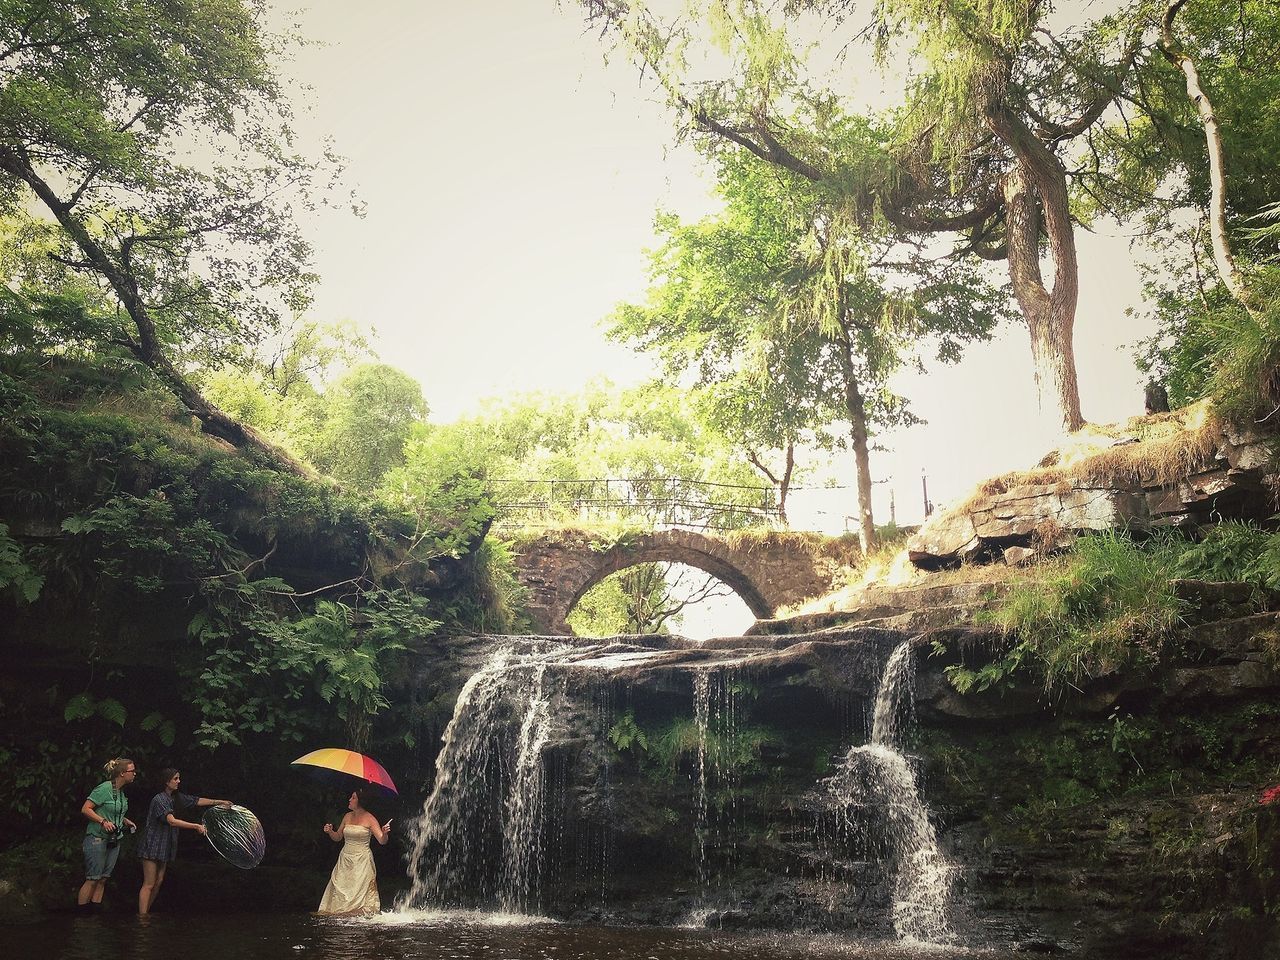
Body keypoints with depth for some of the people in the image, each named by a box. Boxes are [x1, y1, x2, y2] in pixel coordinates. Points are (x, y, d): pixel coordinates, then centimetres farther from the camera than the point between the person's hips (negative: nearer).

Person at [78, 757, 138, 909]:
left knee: (103, 879, 9)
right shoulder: (105, 788, -15)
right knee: (93, 879, -5)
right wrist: (103, 821, -24)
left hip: (114, 841, 8)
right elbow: (85, 809, -16)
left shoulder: (121, 792, 11)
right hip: (97, 838, -8)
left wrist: (126, 821, 11)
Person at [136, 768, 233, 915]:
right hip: (152, 846, -9)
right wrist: (196, 826, -33)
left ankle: (146, 913, 19)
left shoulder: (176, 797, 7)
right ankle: (141, 917, -3)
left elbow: (197, 801, 15)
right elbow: (172, 821, -29)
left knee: (158, 881, 11)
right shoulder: (159, 800, -19)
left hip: (164, 846, 9)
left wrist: (220, 802, 12)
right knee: (149, 884, -6)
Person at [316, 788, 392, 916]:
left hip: (362, 861, -5)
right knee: (340, 888, 1)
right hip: (345, 859, 5)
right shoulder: (348, 816, 9)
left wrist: (384, 833, -32)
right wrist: (330, 831, -3)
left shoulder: (369, 818, -7)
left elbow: (382, 841, -10)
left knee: (360, 889, -6)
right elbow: (337, 837, 17)